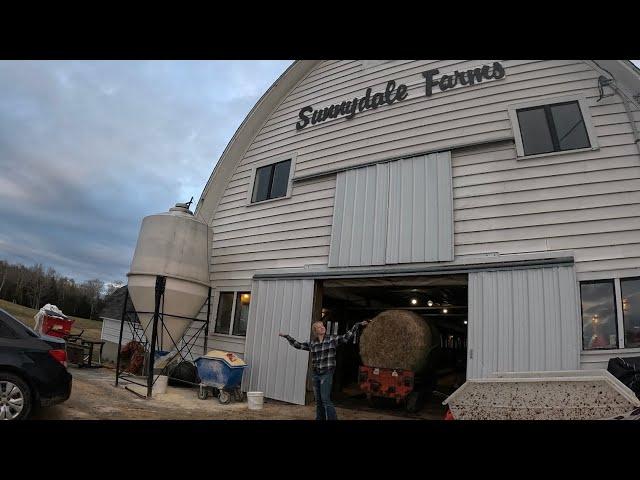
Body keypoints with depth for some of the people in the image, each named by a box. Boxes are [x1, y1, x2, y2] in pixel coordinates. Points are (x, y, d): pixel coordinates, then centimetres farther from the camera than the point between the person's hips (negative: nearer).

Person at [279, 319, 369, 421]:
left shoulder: (333, 339, -4)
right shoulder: (312, 343, 6)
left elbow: (348, 336, -9)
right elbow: (298, 345, 16)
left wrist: (358, 324, -17)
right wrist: (286, 336, 16)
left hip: (327, 374, -5)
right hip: (316, 375, 5)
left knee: (325, 399, -12)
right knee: (318, 401, 11)